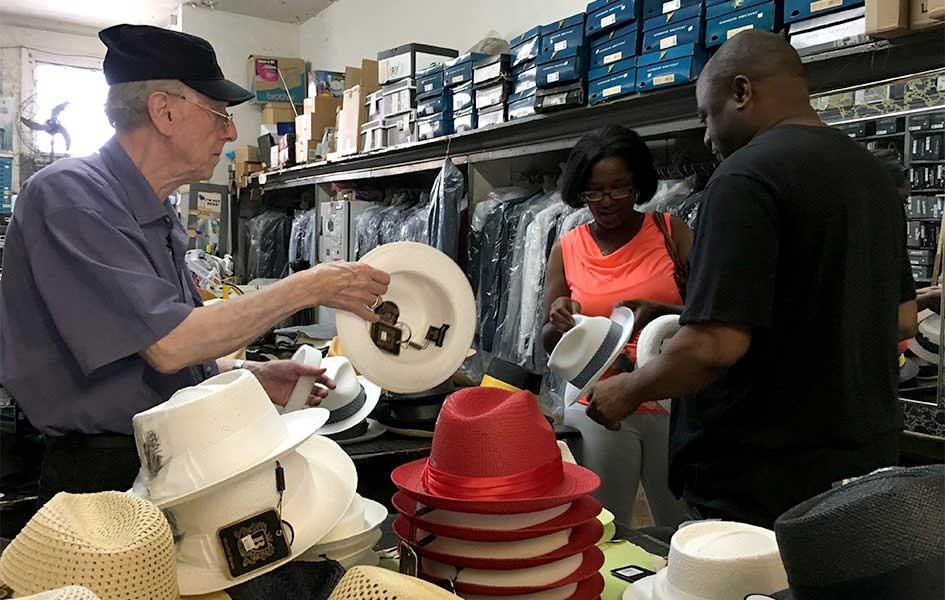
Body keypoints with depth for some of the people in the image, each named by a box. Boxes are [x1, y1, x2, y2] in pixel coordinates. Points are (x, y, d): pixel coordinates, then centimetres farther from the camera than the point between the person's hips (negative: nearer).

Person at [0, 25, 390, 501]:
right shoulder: (69, 193, -14)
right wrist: (306, 288, -17)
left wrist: (252, 375, 1)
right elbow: (168, 345, -24)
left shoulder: (158, 217, 14)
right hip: (109, 479, -8)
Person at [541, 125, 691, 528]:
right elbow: (548, 343, 9)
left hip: (672, 403, -1)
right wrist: (559, 320, -13)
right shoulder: (567, 248, 5)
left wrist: (658, 311, -23)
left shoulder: (671, 232, 1)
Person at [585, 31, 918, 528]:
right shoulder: (872, 170, 9)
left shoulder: (746, 176, -20)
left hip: (762, 489, -9)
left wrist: (628, 391, -9)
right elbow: (903, 320, 16)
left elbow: (715, 345, -26)